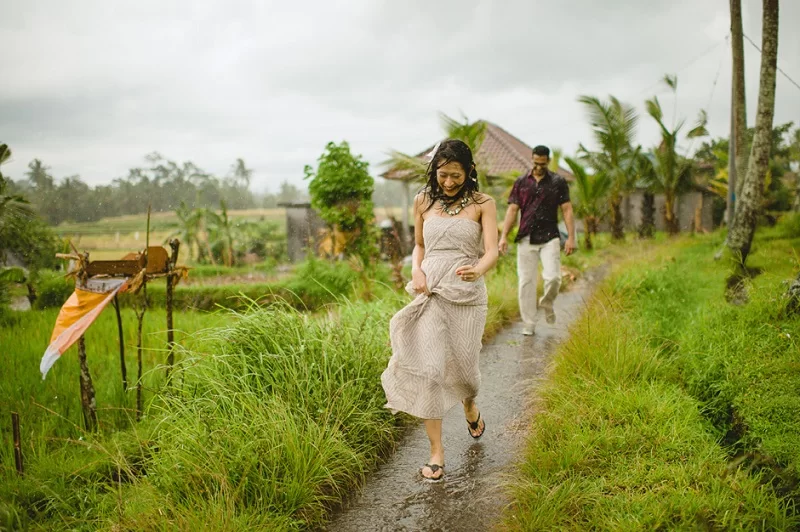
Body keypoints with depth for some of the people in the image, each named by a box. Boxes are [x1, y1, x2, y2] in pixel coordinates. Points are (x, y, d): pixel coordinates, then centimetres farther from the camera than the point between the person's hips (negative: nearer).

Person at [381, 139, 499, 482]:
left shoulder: (482, 204, -1)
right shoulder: (423, 201, 7)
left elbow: (492, 251, -10)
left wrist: (478, 270, -32)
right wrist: (416, 271, -1)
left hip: (467, 296, -1)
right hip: (429, 295, 2)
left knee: (461, 366, 6)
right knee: (428, 369, -7)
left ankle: (470, 406, 44)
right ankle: (436, 450, 6)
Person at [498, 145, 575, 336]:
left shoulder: (558, 182, 5)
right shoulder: (521, 182, 8)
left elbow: (567, 210, 3)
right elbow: (512, 210, 7)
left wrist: (571, 237, -6)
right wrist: (504, 236, -2)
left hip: (549, 237, -1)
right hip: (526, 239, 1)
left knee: (553, 277, -15)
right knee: (526, 282, 0)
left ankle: (547, 303, 18)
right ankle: (528, 325, 10)